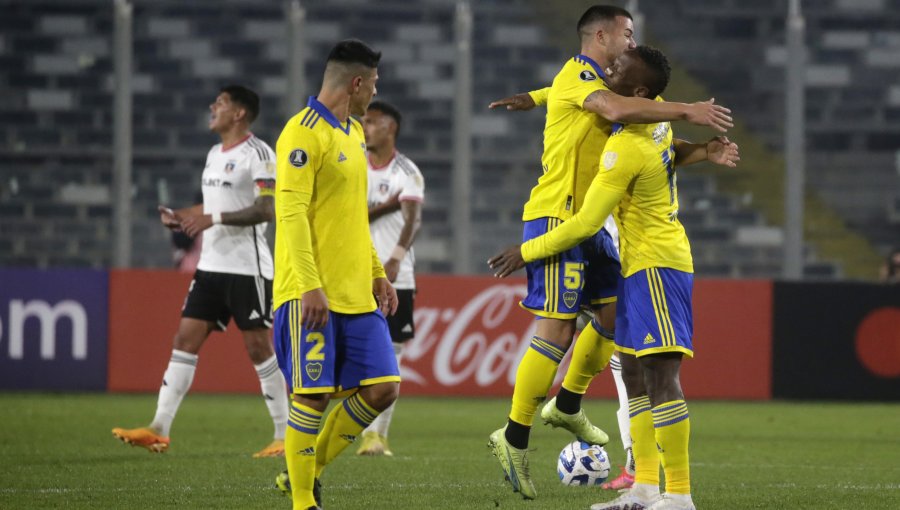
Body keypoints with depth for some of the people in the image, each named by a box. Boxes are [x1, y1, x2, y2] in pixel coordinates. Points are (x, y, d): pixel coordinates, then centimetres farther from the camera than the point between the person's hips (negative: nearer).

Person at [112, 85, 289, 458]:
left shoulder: (257, 153, -11)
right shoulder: (215, 154, 17)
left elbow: (267, 209, -20)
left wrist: (214, 218, -23)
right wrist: (182, 217, 9)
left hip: (247, 267, -8)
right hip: (211, 264, 9)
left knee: (258, 346, -5)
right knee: (185, 340, 2)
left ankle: (285, 435, 4)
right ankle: (159, 430, 0)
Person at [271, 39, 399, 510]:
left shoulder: (353, 133, 17)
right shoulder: (304, 133, -12)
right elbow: (290, 212, -18)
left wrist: (377, 272, 21)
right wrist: (310, 286, -23)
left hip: (357, 294, 9)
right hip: (312, 294, -9)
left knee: (381, 389, 3)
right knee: (314, 395, -6)